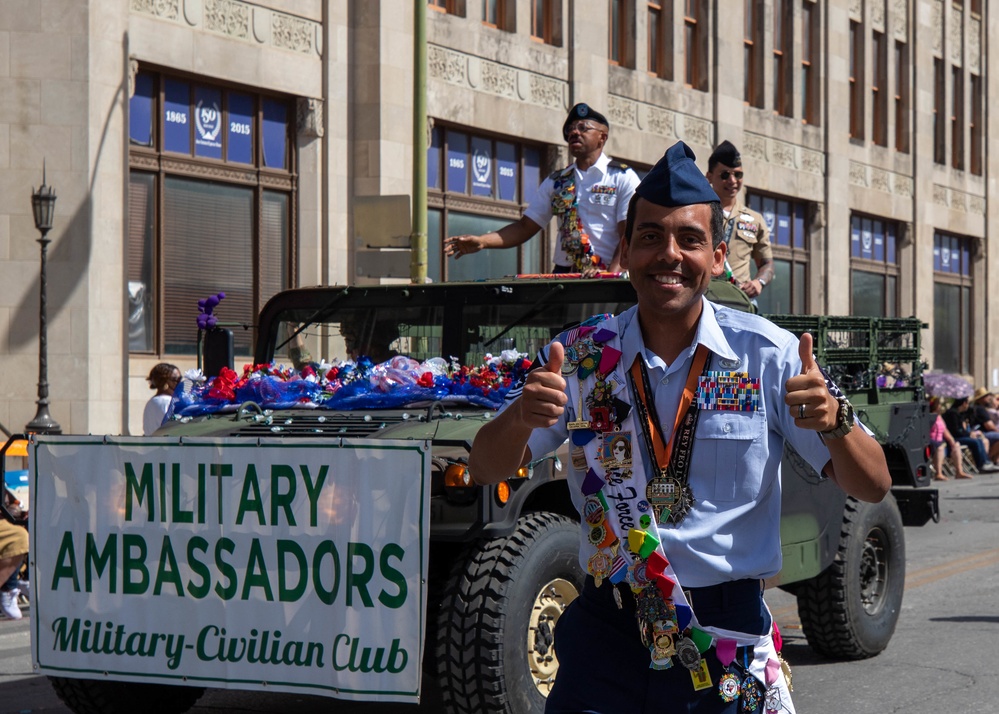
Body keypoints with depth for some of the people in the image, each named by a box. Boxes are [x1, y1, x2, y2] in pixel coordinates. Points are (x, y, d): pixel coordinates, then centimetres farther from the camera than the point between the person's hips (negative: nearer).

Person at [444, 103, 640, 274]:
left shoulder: (623, 178, 6)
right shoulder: (555, 182, 19)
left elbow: (631, 235, -3)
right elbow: (525, 227, 16)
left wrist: (611, 276, -18)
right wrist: (482, 241, 2)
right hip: (563, 277, 4)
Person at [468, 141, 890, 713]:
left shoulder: (768, 355, -4)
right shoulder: (582, 355, 0)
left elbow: (873, 488, -5)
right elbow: (487, 471, -2)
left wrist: (834, 422, -27)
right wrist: (521, 418, -25)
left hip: (727, 640, 0)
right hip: (606, 637, 1)